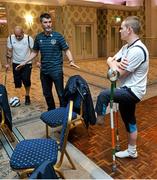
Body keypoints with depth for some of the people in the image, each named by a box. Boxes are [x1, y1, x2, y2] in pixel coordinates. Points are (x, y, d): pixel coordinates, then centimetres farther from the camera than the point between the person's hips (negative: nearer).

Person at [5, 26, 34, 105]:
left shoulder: (29, 38, -14)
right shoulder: (10, 38, -8)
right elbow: (9, 51, 0)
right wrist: (8, 63, 1)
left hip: (27, 64, -2)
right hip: (16, 64, 2)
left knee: (26, 80, -9)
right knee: (17, 82, 6)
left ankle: (27, 96, 15)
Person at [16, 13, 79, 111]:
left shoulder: (58, 36, -7)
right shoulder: (38, 37, 5)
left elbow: (66, 50, -5)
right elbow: (34, 52, 15)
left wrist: (71, 61, -23)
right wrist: (24, 62, 10)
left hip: (56, 70, -4)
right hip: (44, 70, 5)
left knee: (61, 93, 3)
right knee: (47, 93, 15)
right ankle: (51, 110, 35)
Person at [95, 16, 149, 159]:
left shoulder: (137, 50, -23)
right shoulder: (127, 47, 8)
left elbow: (119, 74, -25)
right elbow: (110, 59, 8)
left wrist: (115, 65, -6)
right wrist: (115, 63, -14)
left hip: (133, 91, -10)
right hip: (129, 90, 10)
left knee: (103, 95, -23)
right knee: (130, 120, 18)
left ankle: (99, 119, 4)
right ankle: (132, 151, 34)